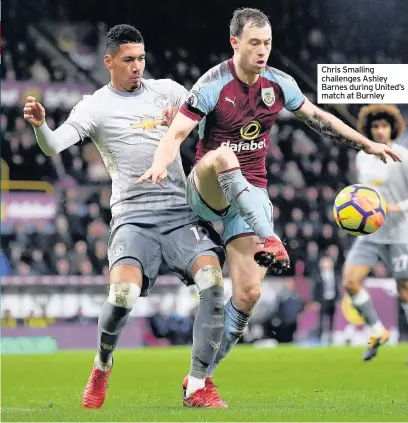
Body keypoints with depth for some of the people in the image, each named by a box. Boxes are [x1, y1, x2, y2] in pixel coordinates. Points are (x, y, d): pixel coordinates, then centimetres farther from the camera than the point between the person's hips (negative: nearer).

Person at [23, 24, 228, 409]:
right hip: (133, 216, -3)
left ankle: (198, 385, -11)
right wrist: (39, 124, -30)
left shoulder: (164, 90, 13)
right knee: (123, 294, -27)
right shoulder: (95, 106, 4)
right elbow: (54, 146, -9)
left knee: (212, 279, -23)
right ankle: (101, 366, 7)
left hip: (181, 213, 3)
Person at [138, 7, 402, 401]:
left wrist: (366, 144, 20)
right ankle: (268, 239, -56)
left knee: (248, 292, -9)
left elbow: (318, 117, 20)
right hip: (207, 189, -4)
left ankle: (203, 377, 6)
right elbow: (176, 134, -20)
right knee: (223, 155, -41)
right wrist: (160, 164, -41)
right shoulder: (213, 85, -13)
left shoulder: (280, 84, 2)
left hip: (251, 193, 4)